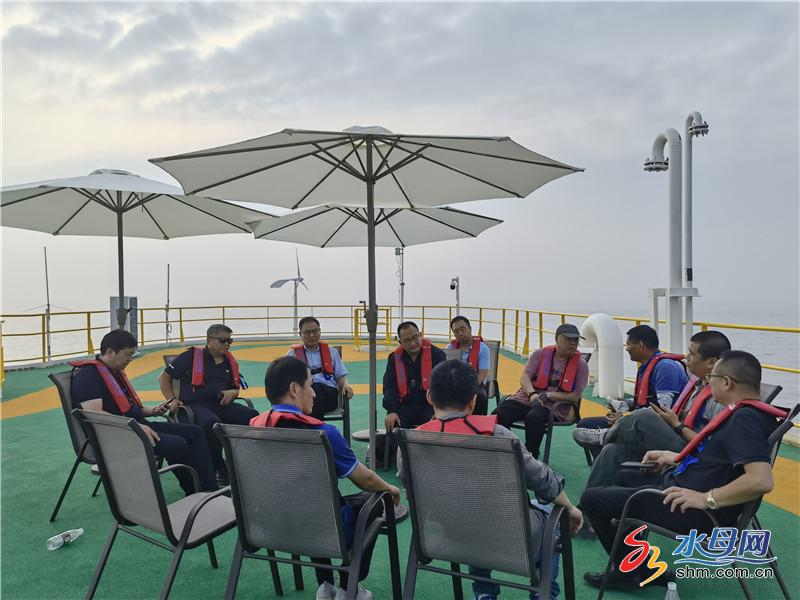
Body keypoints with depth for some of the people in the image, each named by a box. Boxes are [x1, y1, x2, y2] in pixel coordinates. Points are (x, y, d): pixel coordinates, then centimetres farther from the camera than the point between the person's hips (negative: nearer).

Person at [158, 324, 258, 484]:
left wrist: (231, 393, 3)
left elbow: (236, 390, 27)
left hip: (222, 405, 5)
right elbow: (164, 377, 7)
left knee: (252, 416, -23)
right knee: (211, 423, -39)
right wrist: (172, 400, -3)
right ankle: (220, 469, -15)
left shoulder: (230, 362, 19)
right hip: (196, 405, -4)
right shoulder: (191, 356, 4)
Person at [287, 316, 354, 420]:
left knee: (318, 388, -37)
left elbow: (340, 375, 20)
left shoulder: (331, 351, 24)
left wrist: (345, 385, -4)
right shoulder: (293, 353, 19)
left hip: (329, 393, 1)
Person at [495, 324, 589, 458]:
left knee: (534, 417, -36)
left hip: (556, 405, -2)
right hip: (529, 397, 3)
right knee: (501, 412, -25)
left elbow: (575, 396, -5)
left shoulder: (580, 364, 0)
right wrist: (532, 394, -20)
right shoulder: (541, 354, 6)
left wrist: (548, 395, -15)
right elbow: (525, 377, 0)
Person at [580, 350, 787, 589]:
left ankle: (632, 571, 14)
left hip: (690, 510, -11)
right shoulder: (744, 412, 5)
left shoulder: (745, 419, -25)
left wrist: (706, 499, -29)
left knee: (592, 498, -5)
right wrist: (675, 457, 18)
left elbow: (761, 480, -36)